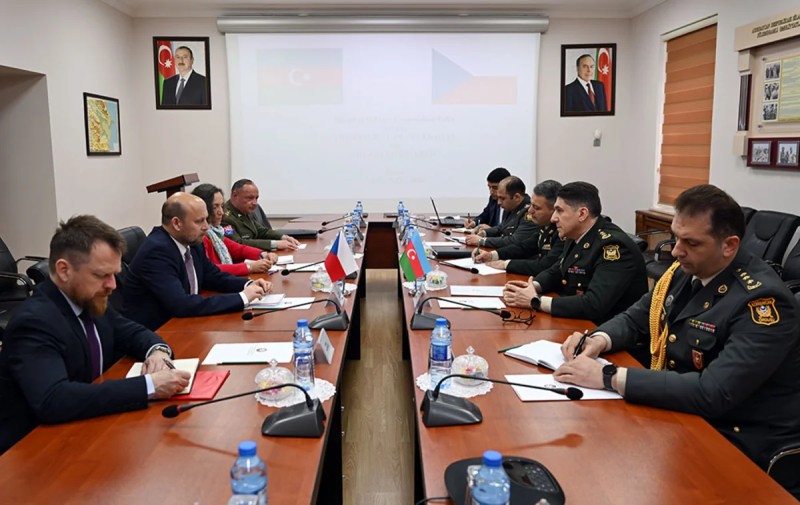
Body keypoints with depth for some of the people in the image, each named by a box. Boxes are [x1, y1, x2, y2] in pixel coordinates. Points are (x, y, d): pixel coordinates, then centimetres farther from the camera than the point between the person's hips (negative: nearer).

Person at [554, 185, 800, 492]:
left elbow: (713, 394, -33)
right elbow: (636, 318, 13)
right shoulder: (685, 270, -1)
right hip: (680, 414, 7)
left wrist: (609, 377, -32)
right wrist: (599, 340, -10)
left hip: (738, 447, -7)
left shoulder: (762, 301, -24)